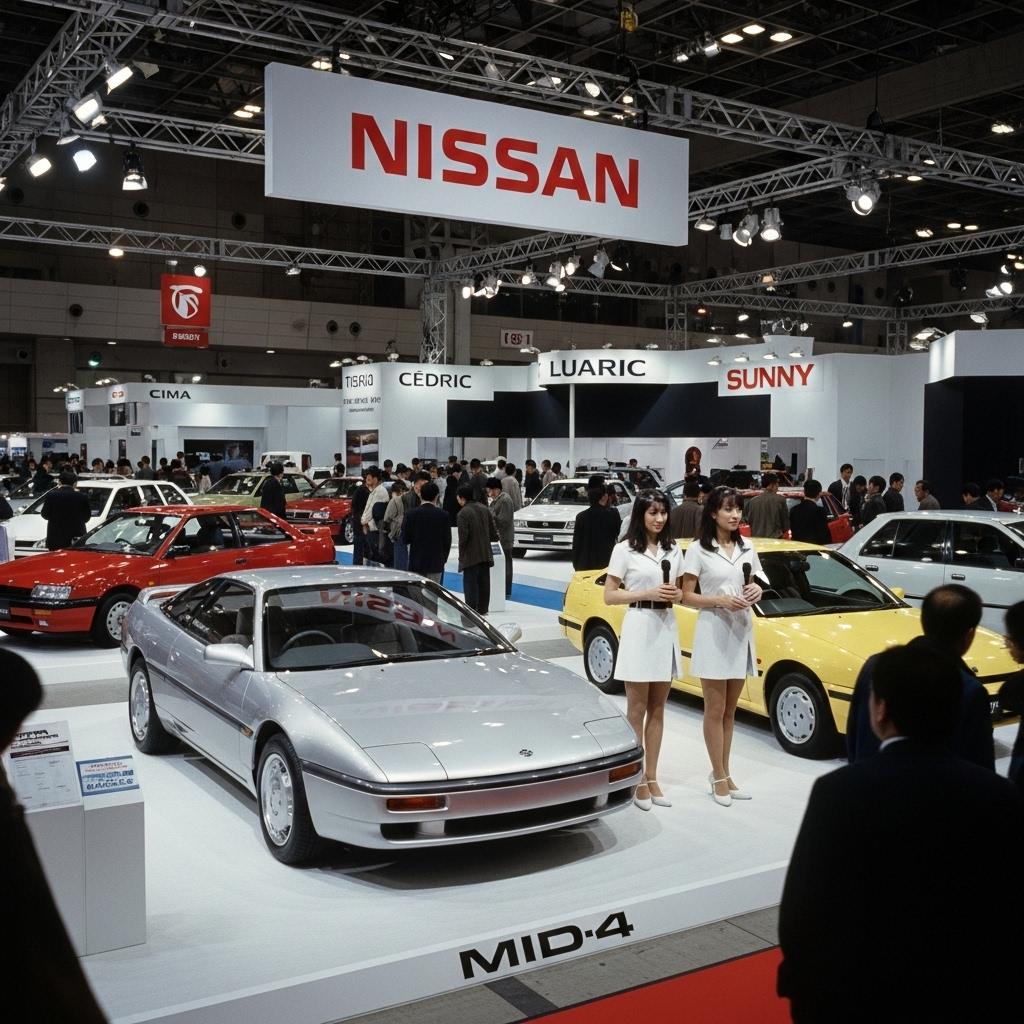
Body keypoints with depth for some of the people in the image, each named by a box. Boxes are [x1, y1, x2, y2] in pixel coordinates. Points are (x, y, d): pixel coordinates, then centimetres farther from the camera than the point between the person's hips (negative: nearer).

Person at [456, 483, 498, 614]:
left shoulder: (463, 513, -14)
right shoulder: (484, 509, 7)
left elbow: (463, 536, -16)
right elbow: (493, 531, 8)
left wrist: (461, 554, -6)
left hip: (471, 556, -7)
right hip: (486, 554, 7)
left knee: (470, 583, -1)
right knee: (484, 582, 13)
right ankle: (482, 609, 19)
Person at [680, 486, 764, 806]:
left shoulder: (747, 549, 9)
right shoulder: (698, 550, -6)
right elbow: (687, 597, -6)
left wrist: (756, 592, -5)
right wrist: (720, 601, -20)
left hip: (741, 630, 5)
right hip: (713, 631, -5)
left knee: (730, 710, 12)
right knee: (715, 710, 1)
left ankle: (722, 773, 21)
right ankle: (720, 777, 10)